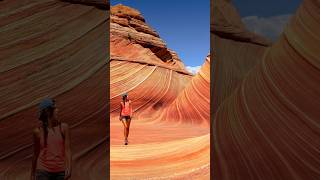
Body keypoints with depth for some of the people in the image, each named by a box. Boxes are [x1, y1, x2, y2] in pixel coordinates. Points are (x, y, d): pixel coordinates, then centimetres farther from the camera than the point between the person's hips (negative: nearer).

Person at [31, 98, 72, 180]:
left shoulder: (63, 127, -4)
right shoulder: (38, 131, -3)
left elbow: (67, 149, -7)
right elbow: (35, 154, 9)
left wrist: (69, 168, -19)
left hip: (60, 171, 1)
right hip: (43, 171, -1)